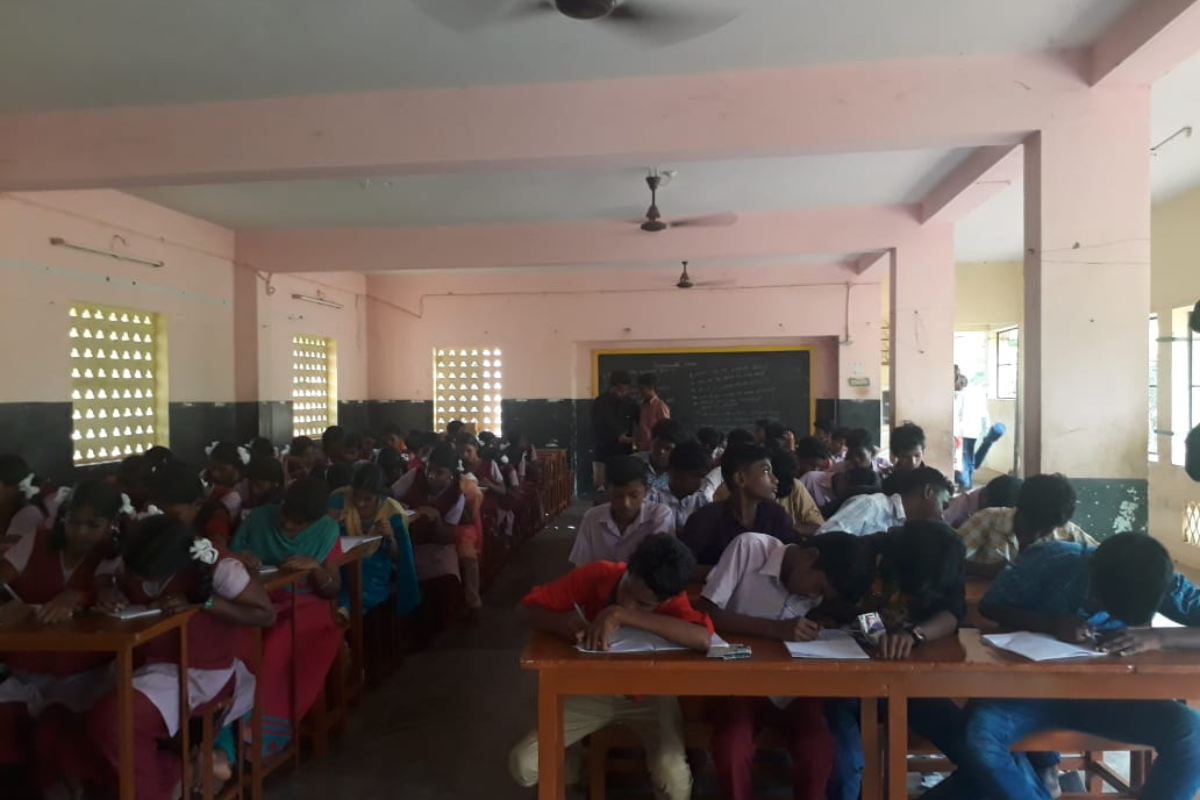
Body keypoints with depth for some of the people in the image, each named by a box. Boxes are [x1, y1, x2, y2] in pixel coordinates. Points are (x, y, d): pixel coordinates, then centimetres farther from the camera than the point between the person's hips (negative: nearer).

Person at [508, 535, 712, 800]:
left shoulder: (672, 600, -24)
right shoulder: (594, 576, -22)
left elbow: (703, 639, -45)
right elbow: (527, 608, -16)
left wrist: (622, 614, -47)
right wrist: (566, 624, -38)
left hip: (649, 695, -2)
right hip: (591, 689, 2)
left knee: (673, 777, -29)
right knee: (523, 764, -13)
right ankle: (573, 767, 21)